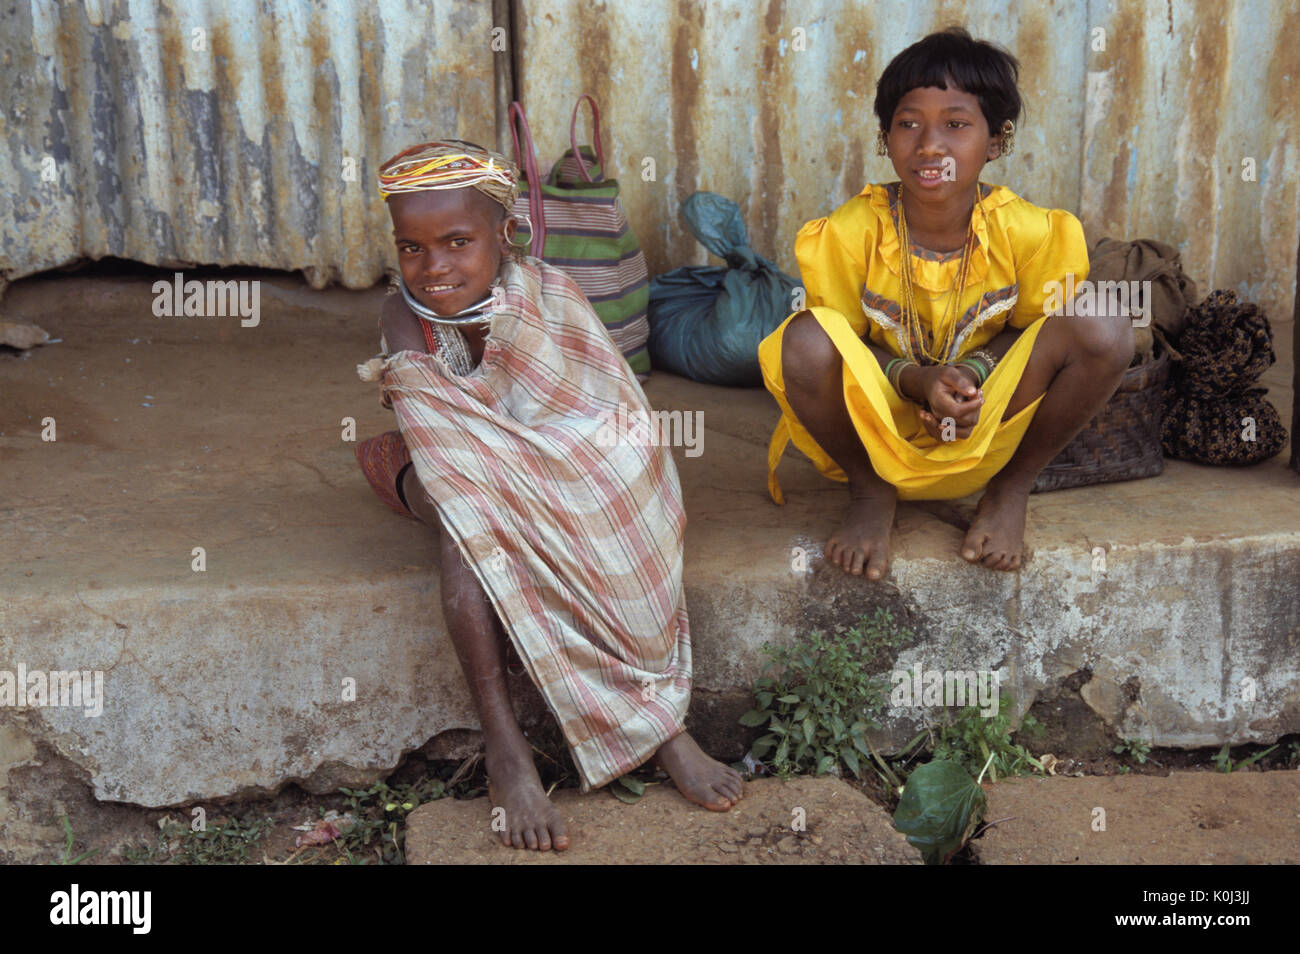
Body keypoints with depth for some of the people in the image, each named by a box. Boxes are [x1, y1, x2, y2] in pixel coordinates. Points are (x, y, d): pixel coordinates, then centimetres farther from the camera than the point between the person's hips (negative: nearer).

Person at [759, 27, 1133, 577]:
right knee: (806, 341, -33)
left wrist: (972, 371, -21)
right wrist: (917, 379, -26)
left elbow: (1027, 330, 2)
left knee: (1105, 331, -23)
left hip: (985, 435, 1)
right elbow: (845, 347, -5)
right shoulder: (846, 235, -13)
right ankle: (870, 493, -4)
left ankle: (1011, 490, 0)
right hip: (874, 437, -1)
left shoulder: (1027, 233, -11)